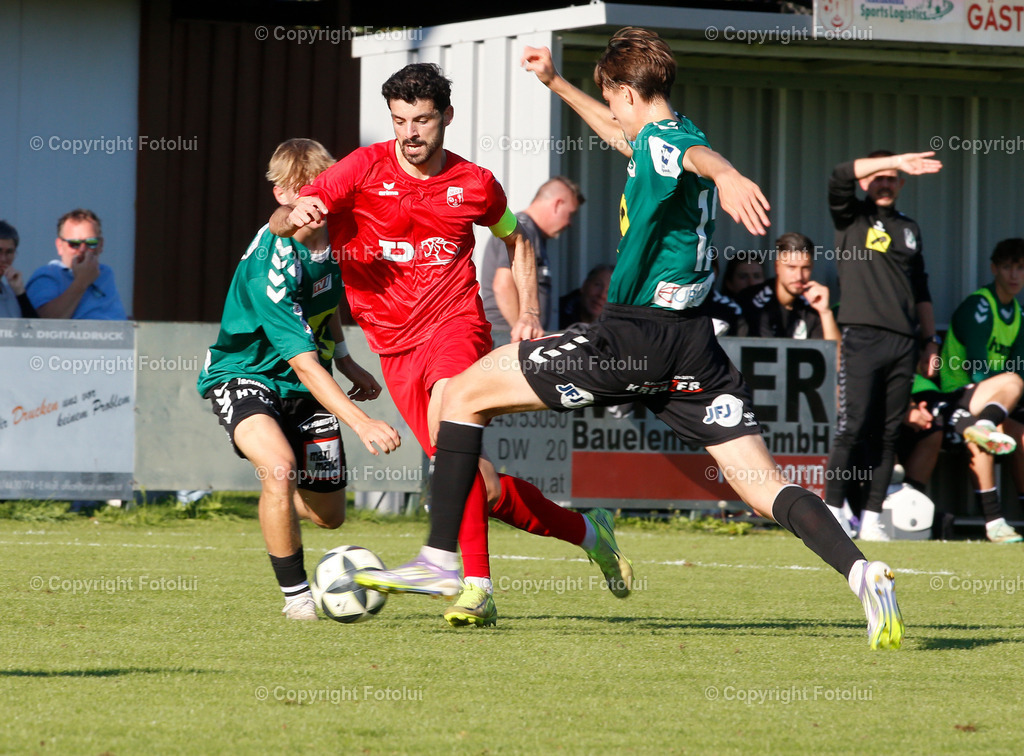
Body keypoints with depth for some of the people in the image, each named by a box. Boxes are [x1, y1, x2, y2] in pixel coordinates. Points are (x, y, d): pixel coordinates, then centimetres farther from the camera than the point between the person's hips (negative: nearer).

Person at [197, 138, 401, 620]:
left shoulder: (332, 235, -6)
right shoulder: (271, 265, -30)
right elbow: (304, 363, -35)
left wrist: (347, 363, 11)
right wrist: (361, 423, -42)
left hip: (305, 390, 7)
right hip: (244, 377, -7)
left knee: (328, 515, 9)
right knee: (280, 468, -36)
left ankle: (276, 498, 45)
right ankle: (295, 594, -20)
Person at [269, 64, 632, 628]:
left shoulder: (474, 184, 3)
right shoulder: (366, 169, 0)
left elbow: (514, 238, 24)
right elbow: (279, 221, -9)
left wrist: (529, 313, 12)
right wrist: (294, 216, -33)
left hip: (455, 323, -2)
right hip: (395, 345, 2)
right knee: (481, 487, 0)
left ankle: (476, 585, -37)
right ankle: (587, 532, 25)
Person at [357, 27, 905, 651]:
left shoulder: (660, 141, -9)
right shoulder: (675, 137, 19)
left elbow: (698, 155, -35)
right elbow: (623, 138, 44)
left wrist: (725, 176, -58)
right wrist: (557, 83, 48)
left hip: (634, 341, -9)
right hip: (694, 349, 9)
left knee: (465, 394, 4)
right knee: (767, 490, 2)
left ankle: (441, 560, 3)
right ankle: (862, 572, -22)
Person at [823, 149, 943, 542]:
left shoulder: (909, 229, 22)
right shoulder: (851, 217, 8)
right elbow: (840, 176, -13)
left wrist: (929, 342, 18)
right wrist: (897, 159, -18)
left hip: (903, 343, 5)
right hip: (861, 337, -5)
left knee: (890, 435, 1)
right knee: (852, 428, -11)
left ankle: (871, 520, 4)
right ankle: (833, 513, -7)